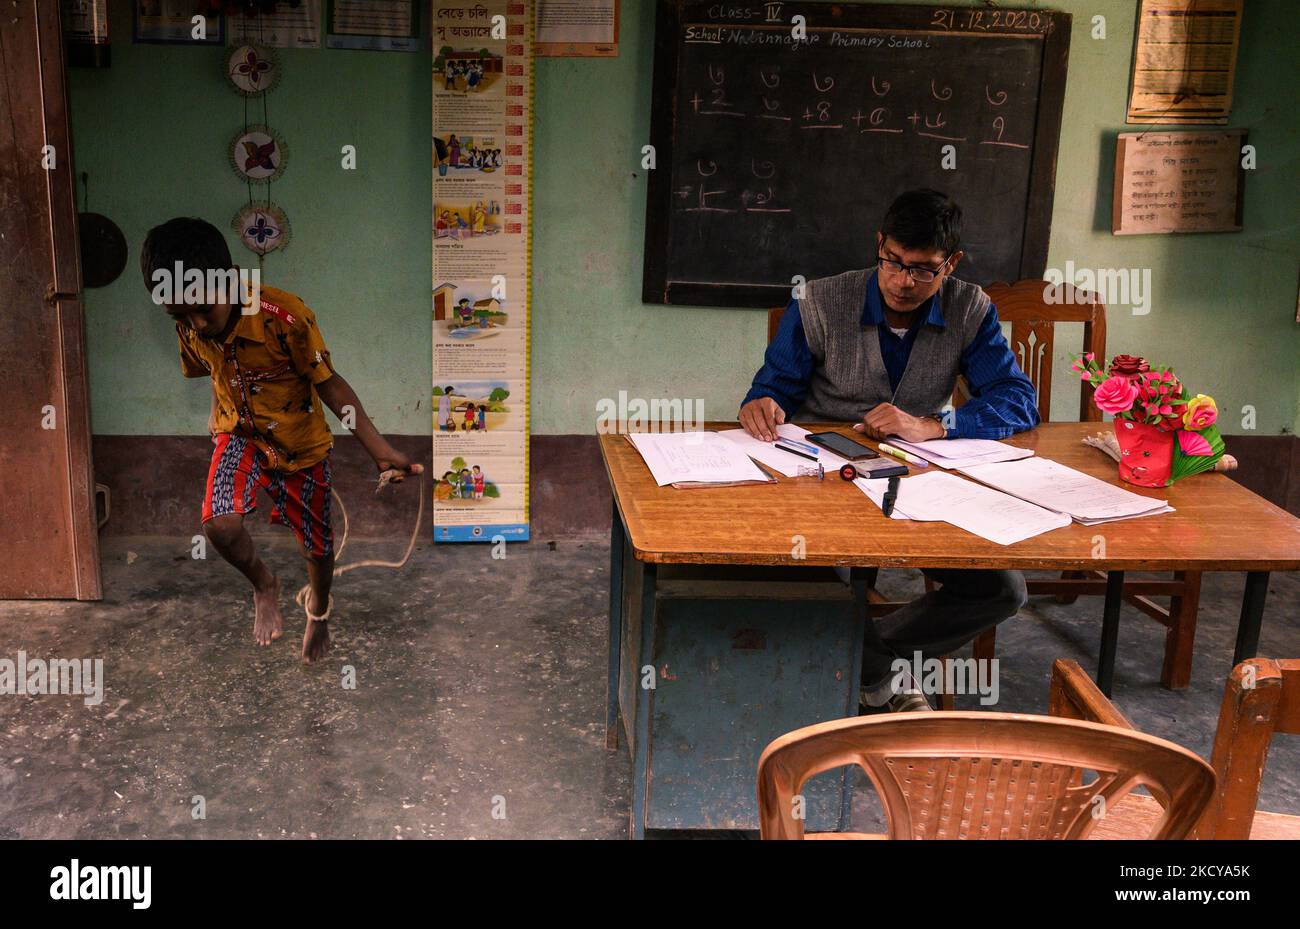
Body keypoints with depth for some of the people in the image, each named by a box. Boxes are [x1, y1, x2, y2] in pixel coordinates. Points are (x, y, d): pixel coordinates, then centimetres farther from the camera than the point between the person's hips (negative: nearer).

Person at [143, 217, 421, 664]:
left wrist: (381, 450, -29)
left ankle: (318, 611, 46)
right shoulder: (190, 331, -15)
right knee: (220, 525, -23)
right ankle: (263, 583, 9)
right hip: (241, 435, 3)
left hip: (301, 443, -2)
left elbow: (330, 384, -24)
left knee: (317, 547, 13)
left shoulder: (285, 316, -31)